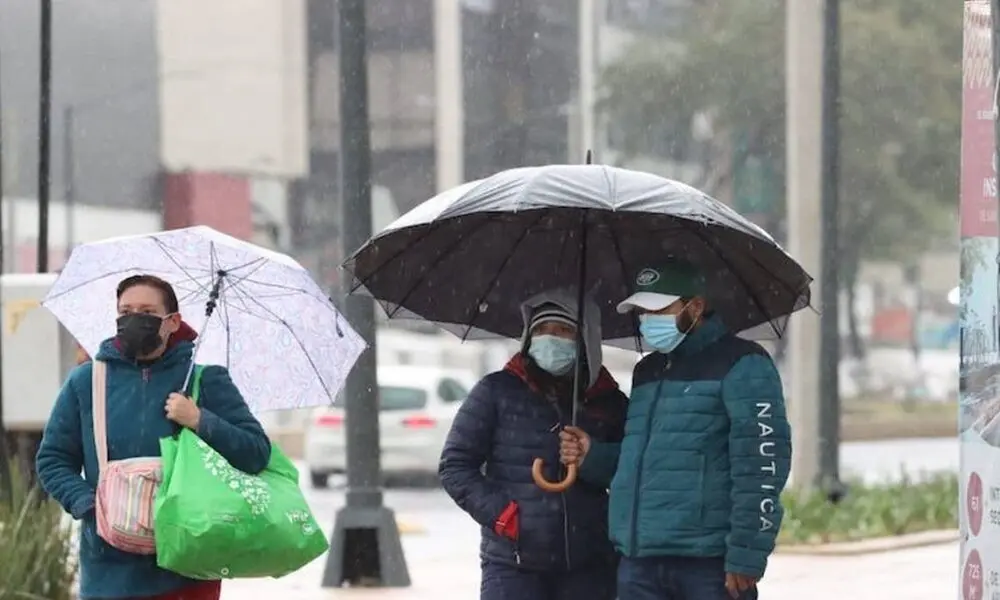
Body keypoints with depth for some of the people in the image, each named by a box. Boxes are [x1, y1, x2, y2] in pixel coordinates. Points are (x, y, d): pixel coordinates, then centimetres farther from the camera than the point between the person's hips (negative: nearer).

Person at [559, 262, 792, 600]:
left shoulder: (740, 366, -5)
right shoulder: (647, 372, 21)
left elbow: (762, 466, -13)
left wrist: (746, 556, -18)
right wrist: (593, 458, 9)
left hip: (709, 563, -8)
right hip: (639, 564, 8)